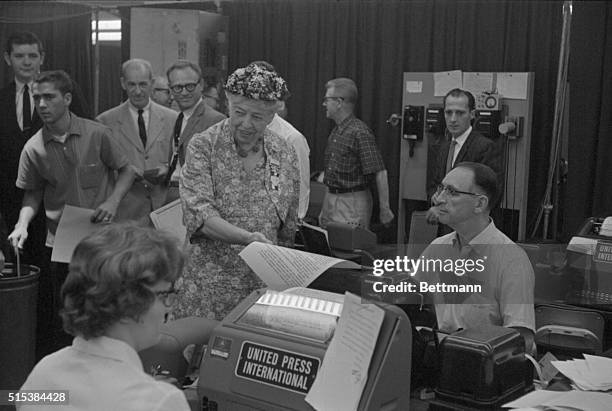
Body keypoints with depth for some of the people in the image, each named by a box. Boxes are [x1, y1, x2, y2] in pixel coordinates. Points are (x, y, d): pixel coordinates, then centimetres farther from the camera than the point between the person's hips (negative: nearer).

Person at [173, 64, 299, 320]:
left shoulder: (285, 155, 5)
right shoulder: (202, 146, -6)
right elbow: (199, 212, -17)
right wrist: (246, 238, -30)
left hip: (264, 284, 3)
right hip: (209, 283, -2)